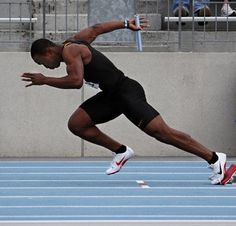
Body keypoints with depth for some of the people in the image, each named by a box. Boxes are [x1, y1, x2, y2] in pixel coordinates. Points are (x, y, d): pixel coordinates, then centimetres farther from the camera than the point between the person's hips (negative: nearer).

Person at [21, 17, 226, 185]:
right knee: (75, 124, 4)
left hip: (126, 91, -10)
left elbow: (76, 81, -30)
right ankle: (121, 152, 13)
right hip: (112, 95, 10)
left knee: (162, 132, -14)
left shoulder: (69, 51, -16)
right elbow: (96, 29, 28)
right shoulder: (73, 42, 13)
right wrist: (126, 24, 35)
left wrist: (45, 81, -21)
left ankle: (214, 158, -10)